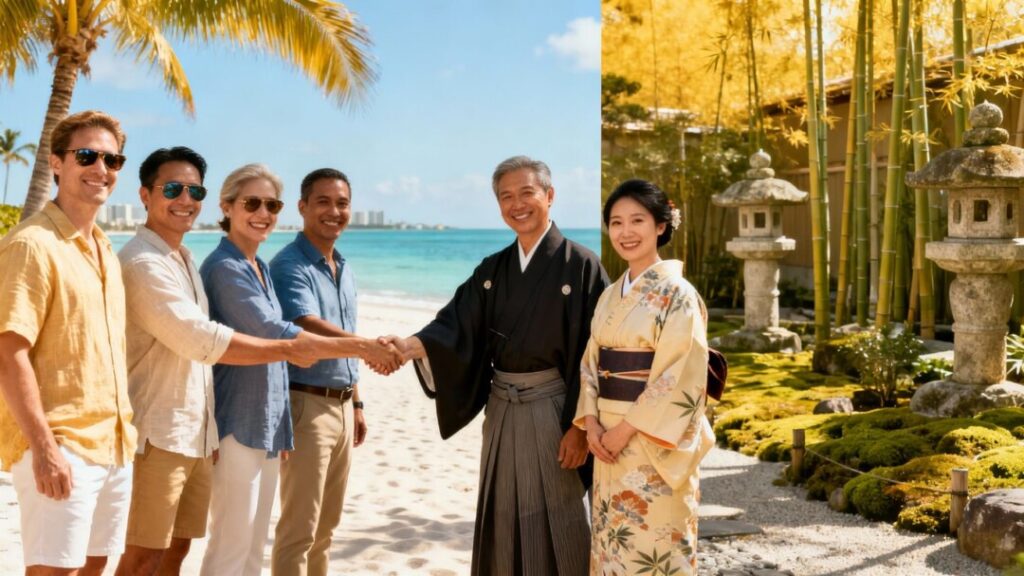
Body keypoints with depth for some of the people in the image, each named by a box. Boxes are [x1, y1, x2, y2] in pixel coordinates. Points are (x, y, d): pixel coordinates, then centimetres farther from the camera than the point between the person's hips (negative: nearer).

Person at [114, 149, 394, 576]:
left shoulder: (183, 259, 15)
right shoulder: (142, 263, -15)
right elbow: (202, 340, -21)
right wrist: (286, 350, -17)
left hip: (194, 433, 9)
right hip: (158, 434, -8)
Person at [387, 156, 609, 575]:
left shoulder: (580, 265, -8)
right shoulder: (491, 270, 8)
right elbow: (457, 329, -3)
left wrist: (581, 426, -15)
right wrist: (410, 346, -23)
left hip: (552, 410, -5)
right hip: (502, 411, 5)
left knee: (553, 524, 3)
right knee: (504, 522, 13)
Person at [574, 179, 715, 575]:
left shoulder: (676, 294, -11)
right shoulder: (610, 296, 10)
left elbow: (680, 378, -16)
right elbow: (591, 363, 11)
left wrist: (627, 429, -16)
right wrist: (591, 422, -4)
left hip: (654, 443, -7)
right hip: (609, 439, 7)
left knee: (653, 544, 1)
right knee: (612, 542, 15)